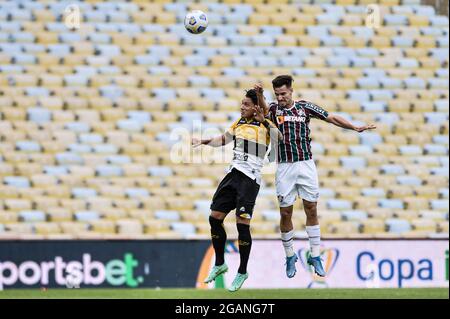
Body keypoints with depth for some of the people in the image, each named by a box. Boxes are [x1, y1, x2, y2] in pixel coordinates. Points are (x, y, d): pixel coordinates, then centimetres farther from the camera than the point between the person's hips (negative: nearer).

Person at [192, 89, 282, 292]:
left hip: (250, 179, -7)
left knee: (242, 224, -11)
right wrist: (203, 142, 21)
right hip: (233, 174, 7)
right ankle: (219, 264, 22)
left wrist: (264, 121, -36)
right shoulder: (240, 122, 14)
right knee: (215, 218, 5)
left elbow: (280, 138, -26)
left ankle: (242, 272, 4)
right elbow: (224, 139, 30)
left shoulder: (264, 125, -6)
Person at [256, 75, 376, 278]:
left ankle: (315, 256, 9)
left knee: (311, 210, 1)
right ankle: (290, 257, 16)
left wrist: (355, 128, 1)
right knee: (285, 213, 1)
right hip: (284, 168, -1)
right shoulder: (273, 109, 1)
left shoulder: (304, 107, 6)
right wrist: (259, 96, -42)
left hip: (306, 164, 1)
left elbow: (331, 118, 9)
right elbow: (264, 111, -23)